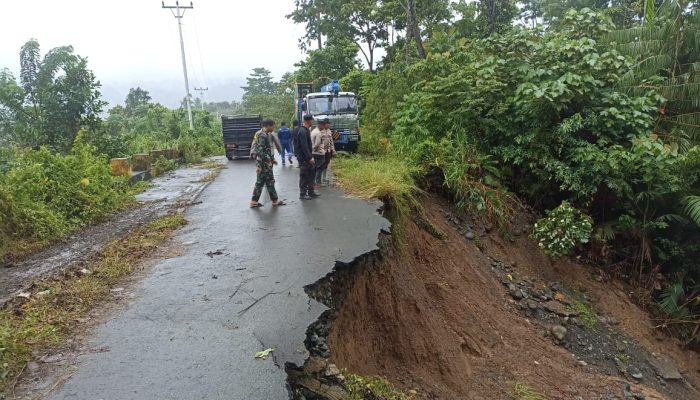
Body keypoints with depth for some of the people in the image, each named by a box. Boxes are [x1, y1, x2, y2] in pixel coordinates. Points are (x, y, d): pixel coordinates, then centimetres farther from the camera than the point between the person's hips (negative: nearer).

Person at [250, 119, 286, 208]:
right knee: (270, 181, 0)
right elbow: (259, 152, -22)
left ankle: (254, 202, 13)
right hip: (264, 163, -10)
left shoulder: (265, 134, 15)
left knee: (260, 182, 11)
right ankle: (275, 200, 11)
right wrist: (258, 165, -24)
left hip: (266, 162, 10)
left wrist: (272, 159, 27)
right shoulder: (262, 135, -16)